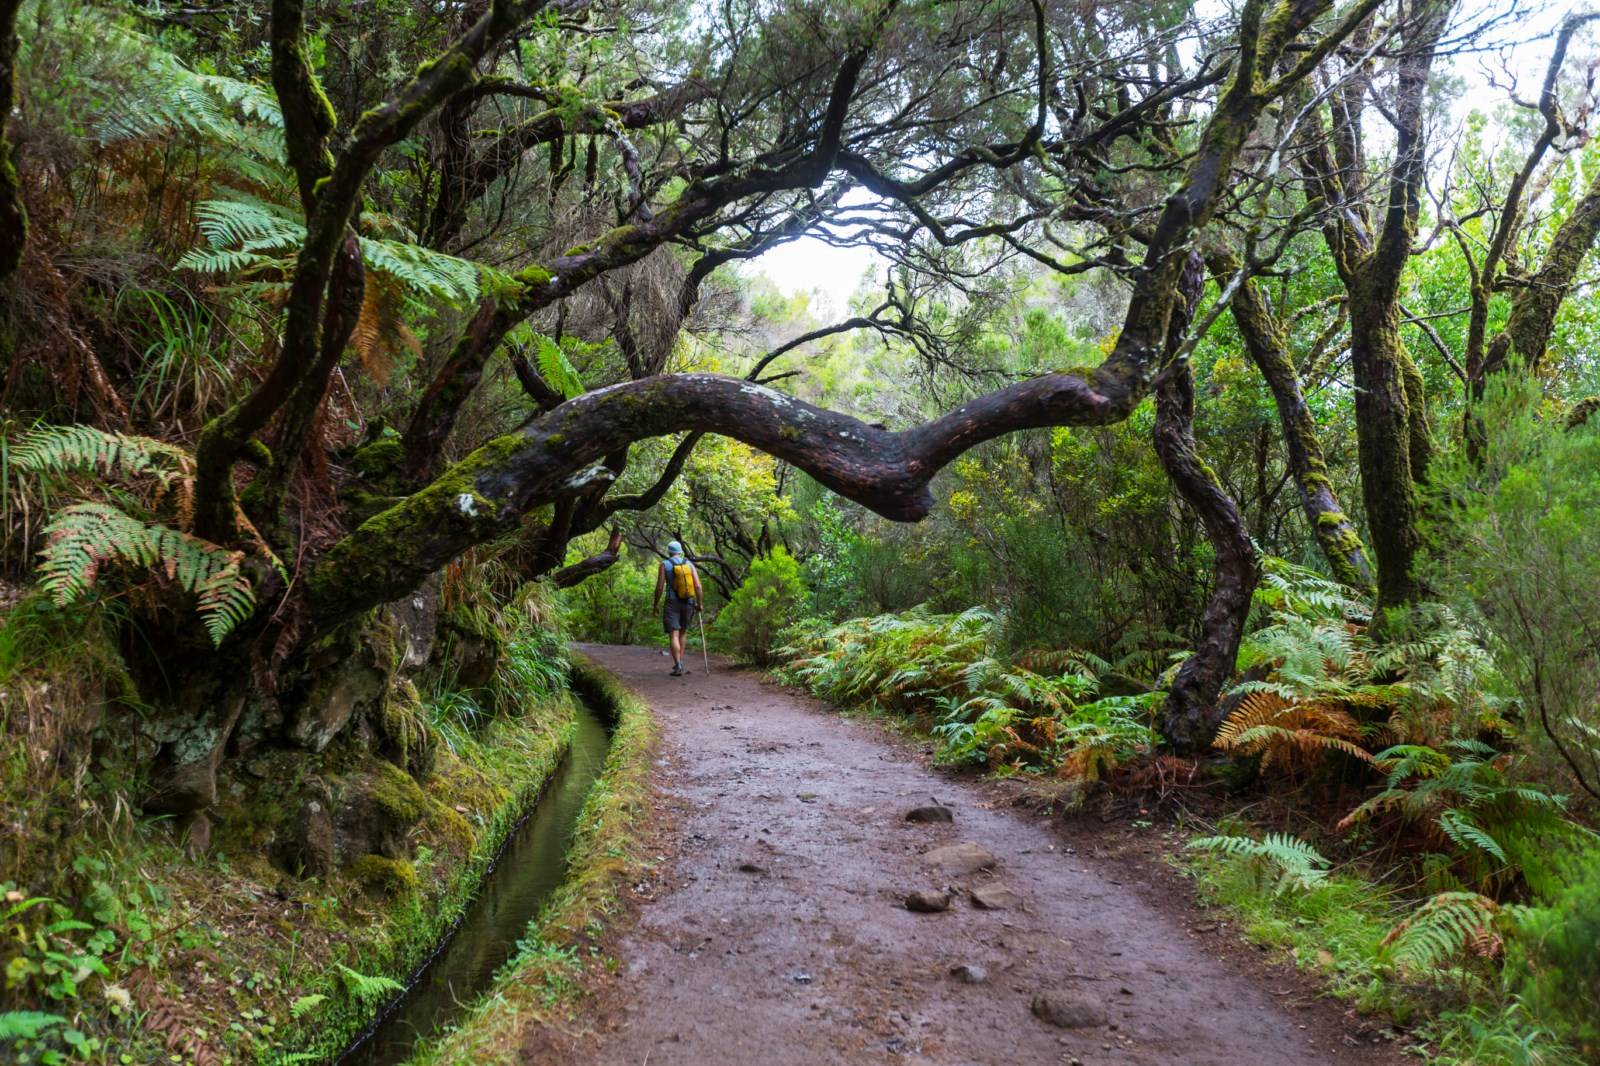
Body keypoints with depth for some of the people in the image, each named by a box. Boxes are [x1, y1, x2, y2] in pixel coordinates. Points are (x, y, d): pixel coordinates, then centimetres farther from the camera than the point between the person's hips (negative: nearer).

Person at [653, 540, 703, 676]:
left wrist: (656, 604, 4)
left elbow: (659, 587, -8)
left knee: (673, 635, -6)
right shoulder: (689, 564, 3)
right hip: (688, 604, 4)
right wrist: (699, 603, 6)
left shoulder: (665, 565, -5)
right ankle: (680, 663, 19)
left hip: (672, 604, -4)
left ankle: (678, 667, -18)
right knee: (681, 633, 21)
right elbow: (698, 586, -5)